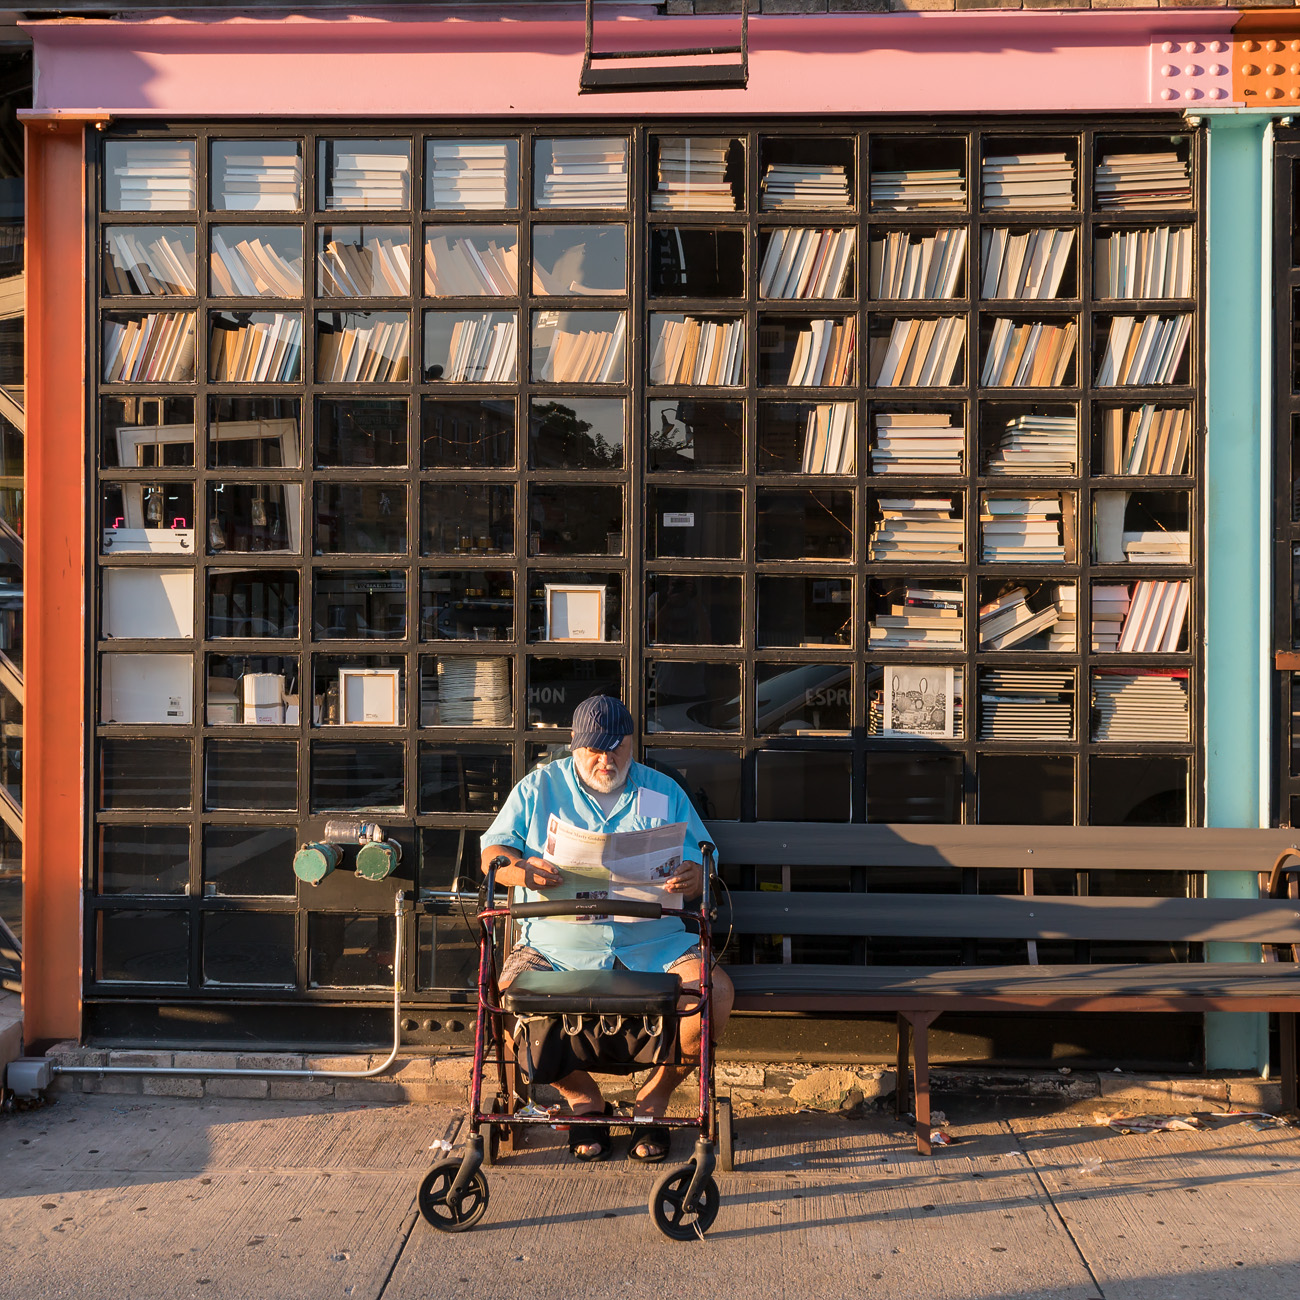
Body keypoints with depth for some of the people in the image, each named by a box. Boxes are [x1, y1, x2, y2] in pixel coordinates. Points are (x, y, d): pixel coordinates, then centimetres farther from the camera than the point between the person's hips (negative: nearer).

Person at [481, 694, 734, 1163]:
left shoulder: (664, 792, 14)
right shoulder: (538, 788, 12)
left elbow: (703, 867, 10)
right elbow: (492, 851, 6)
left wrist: (693, 878, -16)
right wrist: (521, 869, -18)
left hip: (653, 943, 0)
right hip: (558, 943, 0)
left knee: (717, 992, -24)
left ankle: (654, 1097, 1)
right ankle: (583, 1097, 0)